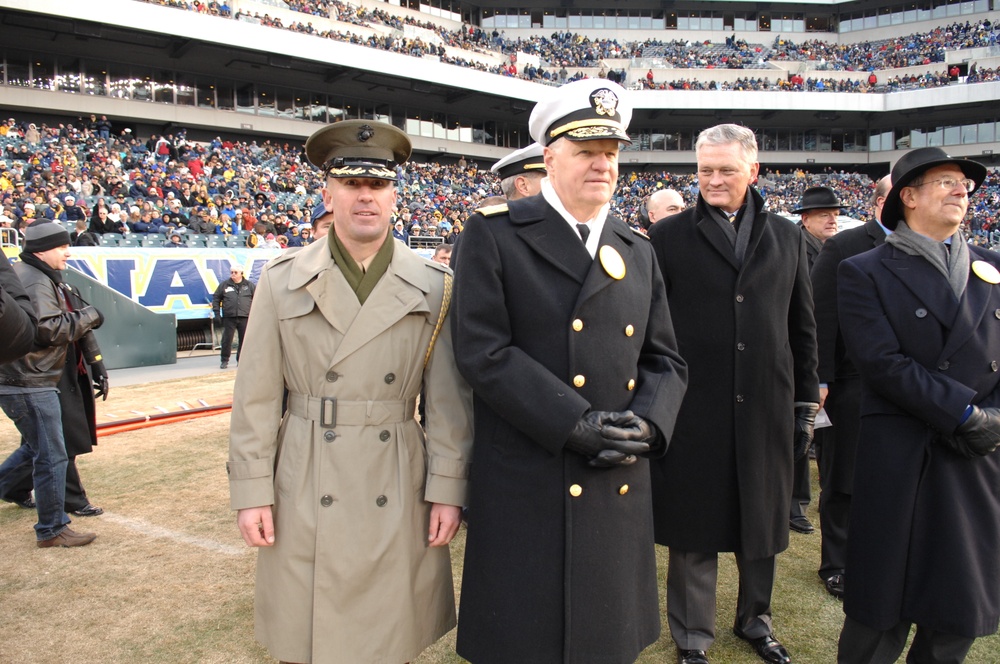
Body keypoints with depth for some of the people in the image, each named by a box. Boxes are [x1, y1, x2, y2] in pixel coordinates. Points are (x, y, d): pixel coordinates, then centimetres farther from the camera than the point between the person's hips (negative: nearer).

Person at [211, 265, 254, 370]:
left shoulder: (249, 285, 8)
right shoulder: (224, 285, 7)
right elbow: (216, 299, 10)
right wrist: (217, 313, 2)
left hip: (245, 318, 0)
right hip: (229, 318, 0)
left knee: (244, 340, 4)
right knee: (227, 339, -2)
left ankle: (241, 360, 15)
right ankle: (224, 361, 8)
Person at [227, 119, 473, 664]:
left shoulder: (433, 287, 0)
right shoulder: (282, 280, 1)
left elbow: (449, 399, 0)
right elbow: (256, 395, 1)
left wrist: (448, 489, -3)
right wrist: (252, 492, -1)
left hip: (399, 492, 0)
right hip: (306, 493, 0)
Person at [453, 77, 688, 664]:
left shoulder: (638, 252, 14)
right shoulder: (495, 234, -3)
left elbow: (666, 360, 12)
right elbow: (484, 350, -13)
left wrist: (646, 424, -8)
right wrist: (575, 424, -18)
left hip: (621, 487, 5)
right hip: (529, 494, -5)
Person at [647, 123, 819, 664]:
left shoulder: (786, 238, 8)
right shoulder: (669, 236, -1)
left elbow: (802, 330, 12)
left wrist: (805, 404, 10)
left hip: (766, 409, 3)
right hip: (694, 411, -3)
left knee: (762, 523, 17)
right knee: (694, 531, 8)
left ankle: (754, 619, 40)